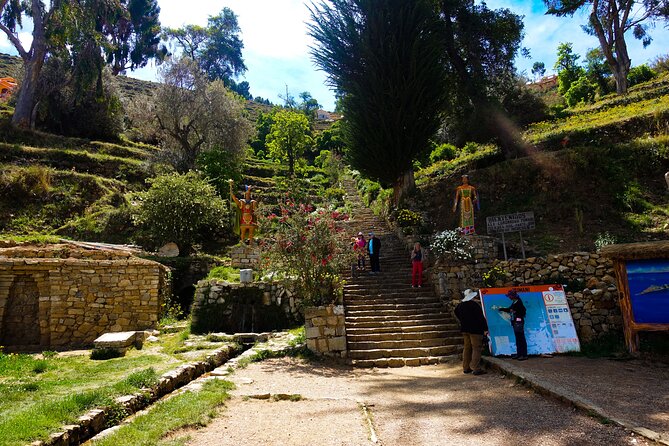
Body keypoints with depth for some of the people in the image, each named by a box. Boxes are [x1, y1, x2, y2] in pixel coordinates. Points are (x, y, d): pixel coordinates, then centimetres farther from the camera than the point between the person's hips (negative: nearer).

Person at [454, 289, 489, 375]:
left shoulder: (460, 305, 6)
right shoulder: (475, 305, -16)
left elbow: (457, 314, 21)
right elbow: (481, 318, -16)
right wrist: (485, 329, -10)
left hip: (465, 329, 7)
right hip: (475, 330, -7)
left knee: (467, 348, 15)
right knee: (476, 349, -3)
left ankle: (466, 367, 19)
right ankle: (476, 369, -4)